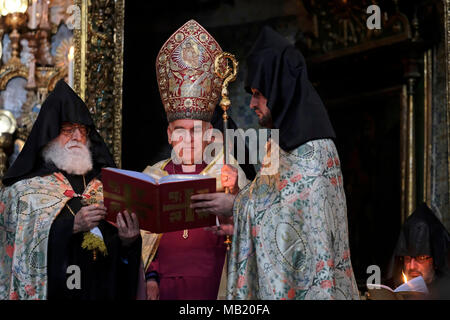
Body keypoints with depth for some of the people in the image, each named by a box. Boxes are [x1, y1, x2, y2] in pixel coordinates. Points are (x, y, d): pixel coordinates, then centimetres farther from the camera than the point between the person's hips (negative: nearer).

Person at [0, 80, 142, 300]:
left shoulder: (103, 184, 11)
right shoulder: (25, 187, 1)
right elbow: (21, 238, -10)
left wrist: (129, 239, -12)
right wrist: (72, 225, -19)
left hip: (102, 287, 3)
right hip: (53, 287, -3)